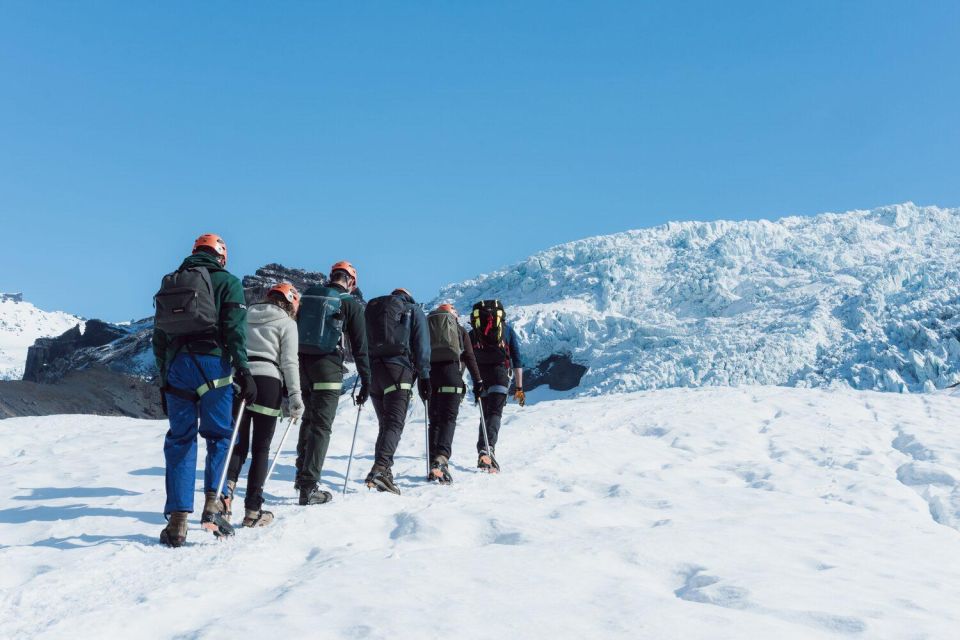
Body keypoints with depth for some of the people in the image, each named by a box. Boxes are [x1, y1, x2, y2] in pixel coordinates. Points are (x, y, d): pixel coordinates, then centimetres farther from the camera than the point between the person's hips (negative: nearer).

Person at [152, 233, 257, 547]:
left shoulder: (170, 283, 20)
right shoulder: (227, 282, 5)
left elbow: (159, 338, 18)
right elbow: (235, 330, -9)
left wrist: (164, 382, 21)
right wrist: (243, 371, -11)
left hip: (176, 367, 4)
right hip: (212, 365, -4)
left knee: (179, 439, 8)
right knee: (219, 436, 8)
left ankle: (177, 521, 4)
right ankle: (213, 504, -7)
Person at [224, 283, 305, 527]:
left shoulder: (246, 317, 19)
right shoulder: (286, 323, 5)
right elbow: (289, 362, -4)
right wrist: (295, 397, -4)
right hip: (267, 381, -4)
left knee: (238, 443, 9)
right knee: (261, 448, 2)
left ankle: (226, 489, -16)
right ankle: (253, 509, 2)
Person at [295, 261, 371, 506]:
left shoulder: (308, 295, 12)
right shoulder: (351, 303, -2)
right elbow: (360, 346, -4)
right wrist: (366, 381, 1)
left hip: (302, 365, 5)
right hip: (328, 367, -5)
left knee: (309, 419, 23)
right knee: (321, 426, -2)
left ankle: (302, 474, 26)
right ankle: (308, 487, -5)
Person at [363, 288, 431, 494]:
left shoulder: (371, 308, 24)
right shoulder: (414, 311, 12)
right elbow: (422, 346, 1)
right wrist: (424, 377, 0)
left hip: (372, 369, 5)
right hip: (398, 369, -4)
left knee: (385, 423, 14)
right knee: (395, 424, -10)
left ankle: (383, 470, 8)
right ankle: (380, 468, -28)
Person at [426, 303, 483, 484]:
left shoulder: (426, 328, 24)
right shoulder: (460, 330, 17)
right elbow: (469, 357, 7)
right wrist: (478, 381, 9)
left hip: (429, 373, 3)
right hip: (451, 372, -3)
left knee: (434, 420, 9)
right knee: (448, 418, -8)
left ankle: (434, 463, 4)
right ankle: (441, 458, -29)